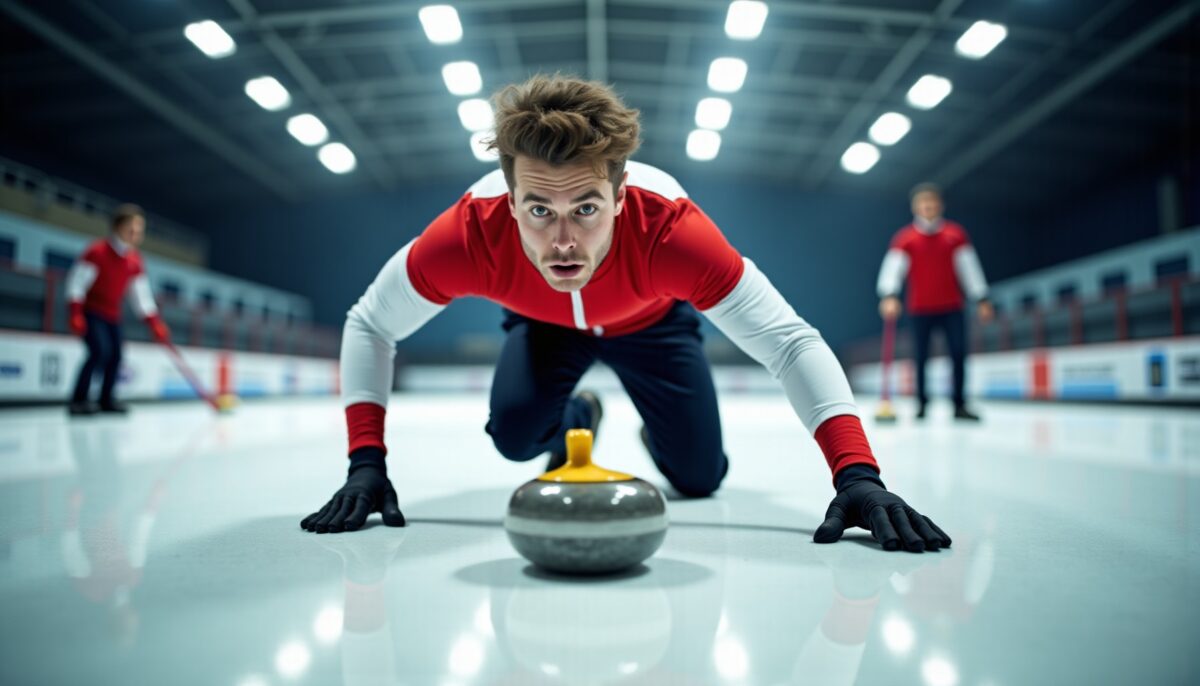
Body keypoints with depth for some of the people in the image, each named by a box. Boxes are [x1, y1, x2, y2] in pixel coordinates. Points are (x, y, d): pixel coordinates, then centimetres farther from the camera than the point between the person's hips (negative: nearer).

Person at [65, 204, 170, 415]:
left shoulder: (135, 260, -1)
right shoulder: (98, 251, -19)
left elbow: (143, 297, 3)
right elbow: (76, 283, -17)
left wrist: (155, 324, -2)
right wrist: (76, 315, -23)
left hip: (112, 314, 7)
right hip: (90, 311, -7)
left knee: (116, 355, 4)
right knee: (100, 351, -20)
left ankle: (106, 399, 19)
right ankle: (78, 399, -10)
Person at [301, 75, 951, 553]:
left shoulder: (669, 226, -45)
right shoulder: (471, 232, -40)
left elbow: (793, 343, -41)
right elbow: (369, 328, -24)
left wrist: (857, 474, -52)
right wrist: (367, 462, -33)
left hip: (652, 320, -1)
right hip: (542, 322, 1)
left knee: (699, 478, -7)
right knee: (515, 434, -20)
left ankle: (657, 434, 31)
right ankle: (577, 420, 18)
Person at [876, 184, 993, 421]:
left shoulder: (955, 233, 5)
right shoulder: (904, 238, -2)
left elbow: (969, 267, 7)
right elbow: (893, 267, -14)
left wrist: (982, 299, 5)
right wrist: (889, 296, -29)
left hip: (952, 306, 1)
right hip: (920, 309, -1)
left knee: (959, 353, -7)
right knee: (921, 357, 1)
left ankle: (959, 405, 2)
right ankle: (921, 403, 16)